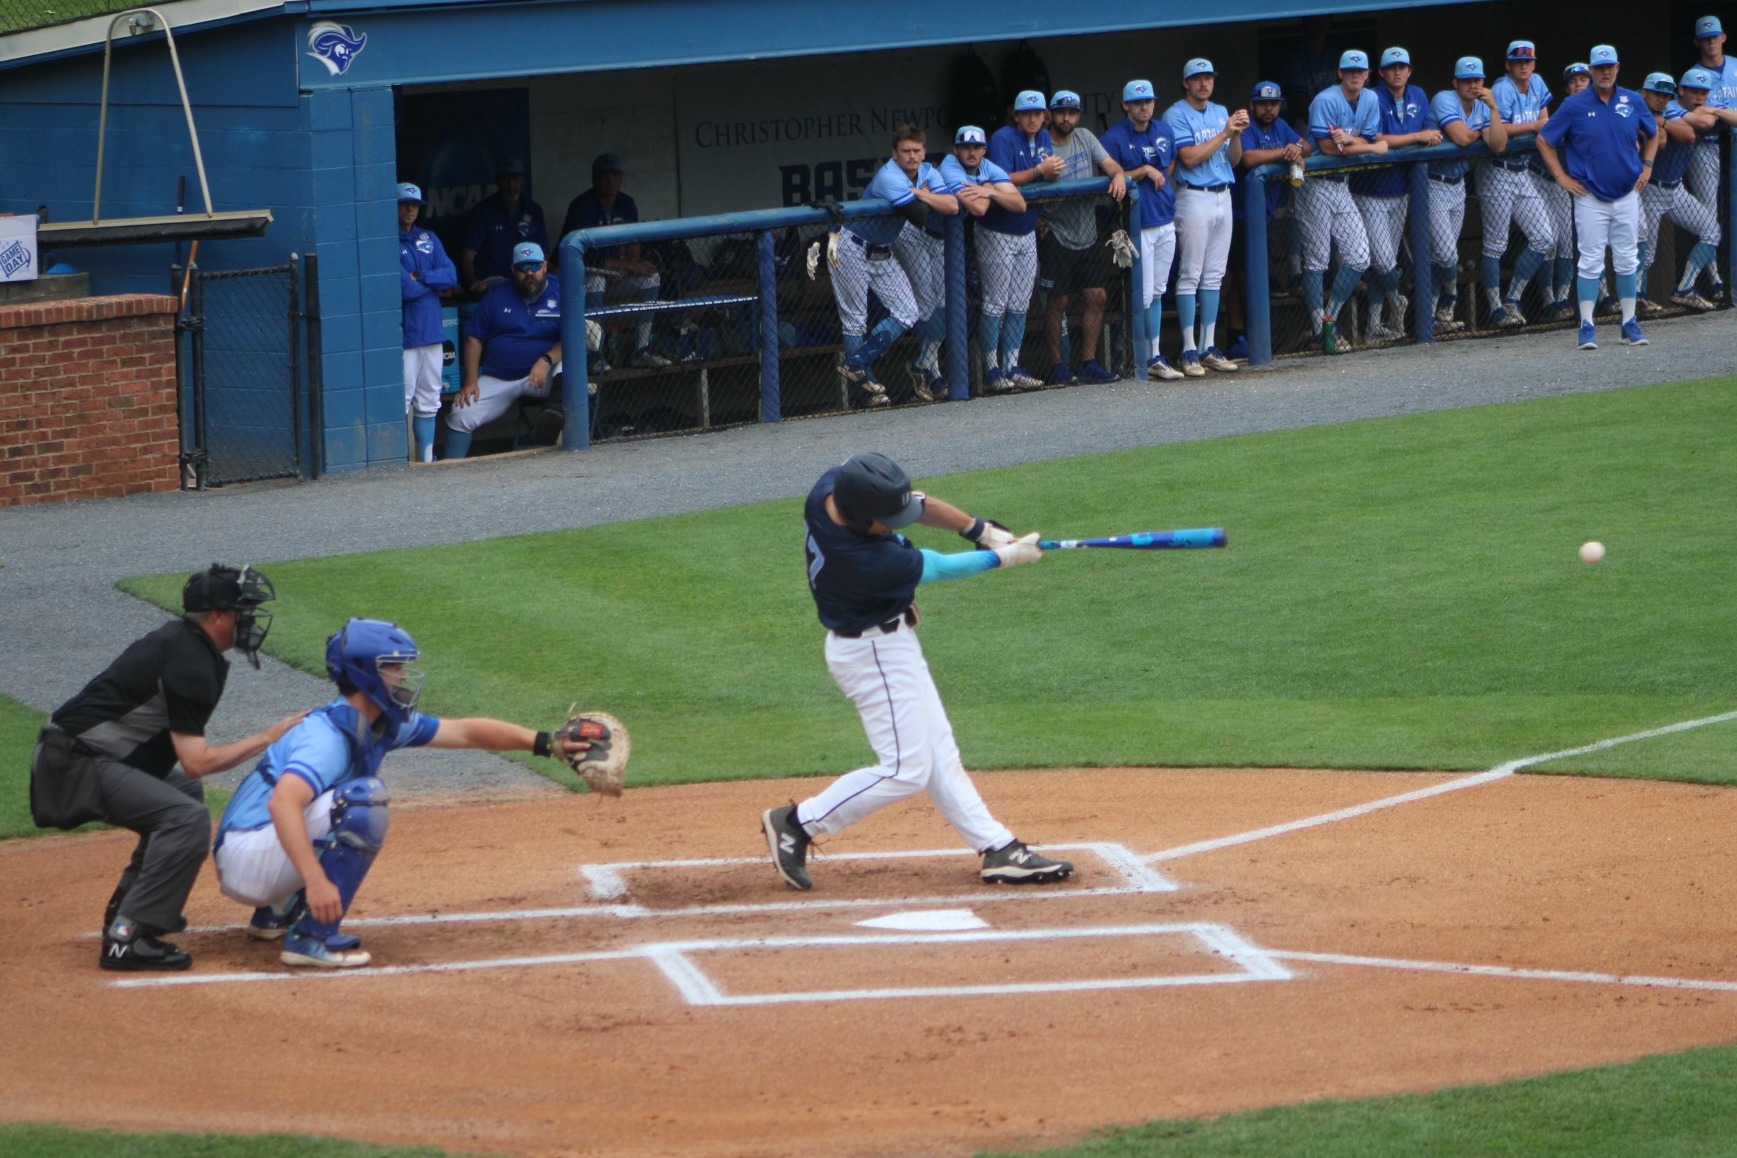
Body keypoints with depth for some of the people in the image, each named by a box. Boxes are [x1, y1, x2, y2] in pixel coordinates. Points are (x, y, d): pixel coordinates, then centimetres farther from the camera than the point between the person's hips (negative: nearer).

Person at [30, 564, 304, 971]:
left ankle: (127, 909, 27)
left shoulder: (178, 640, 13)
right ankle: (126, 938, -25)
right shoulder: (190, 663, -18)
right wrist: (268, 738, -14)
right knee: (187, 817, -24)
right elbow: (195, 762, -21)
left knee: (183, 791, 30)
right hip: (76, 766, -11)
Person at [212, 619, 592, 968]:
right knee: (364, 800, -23)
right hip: (245, 860, -10)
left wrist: (546, 744, 4)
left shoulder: (382, 724, 5)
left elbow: (465, 732, 11)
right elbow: (282, 803, -39)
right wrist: (316, 881, -47)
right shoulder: (329, 735, -24)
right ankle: (311, 939, -20)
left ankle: (277, 914, 23)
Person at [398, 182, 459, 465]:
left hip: (432, 332, 7)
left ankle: (427, 460, 15)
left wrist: (419, 278, -9)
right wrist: (435, 283, -1)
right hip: (403, 334, -7)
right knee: (401, 402, -11)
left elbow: (451, 276, 4)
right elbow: (403, 287, -16)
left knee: (428, 403, 10)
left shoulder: (429, 240, 15)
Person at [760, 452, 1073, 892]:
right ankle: (796, 824, 5)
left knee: (939, 756, 11)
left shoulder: (835, 486, -15)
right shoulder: (865, 560, -36)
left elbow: (914, 503, 1)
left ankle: (998, 849, 15)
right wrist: (1006, 556, -3)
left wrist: (981, 529, -5)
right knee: (905, 769, -4)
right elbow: (936, 567, -18)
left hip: (891, 642, 10)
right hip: (873, 653, -10)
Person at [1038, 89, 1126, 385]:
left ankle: (1089, 362, 11)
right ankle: (1057, 365, 4)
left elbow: (1108, 163, 4)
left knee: (1097, 296, 3)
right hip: (1057, 236, -6)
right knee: (1059, 300, -5)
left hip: (1088, 236, 6)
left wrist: (1118, 175, -16)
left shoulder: (1084, 138, 9)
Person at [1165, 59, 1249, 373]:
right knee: (1190, 274, -6)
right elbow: (1189, 157, -16)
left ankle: (1209, 347, 11)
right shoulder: (1176, 115, -6)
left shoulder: (1221, 112, 15)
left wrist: (1237, 135, -5)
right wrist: (1224, 133, -14)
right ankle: (1189, 351, -6)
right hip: (1194, 197, -7)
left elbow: (1233, 160, 14)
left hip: (1223, 196, 7)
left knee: (1214, 275, 8)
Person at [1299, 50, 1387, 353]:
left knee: (1359, 257, 1)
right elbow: (1327, 147, -18)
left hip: (1342, 184, 7)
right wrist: (1371, 147, -10)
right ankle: (1321, 329, 2)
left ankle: (1329, 318, 12)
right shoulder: (1326, 101, -14)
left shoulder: (1370, 100, 7)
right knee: (1317, 261, -3)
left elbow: (1373, 140, 2)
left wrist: (1350, 140, -19)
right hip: (1316, 185, -7)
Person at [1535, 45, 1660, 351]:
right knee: (1591, 261, -4)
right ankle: (1587, 326, -1)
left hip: (1627, 194, 3)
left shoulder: (1633, 102, 3)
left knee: (1627, 260, 7)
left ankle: (1630, 325, 14)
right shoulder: (1574, 106, -6)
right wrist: (1562, 177, -4)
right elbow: (1544, 141, 1)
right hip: (1590, 197, -3)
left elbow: (1652, 134, 21)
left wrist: (1646, 166, 9)